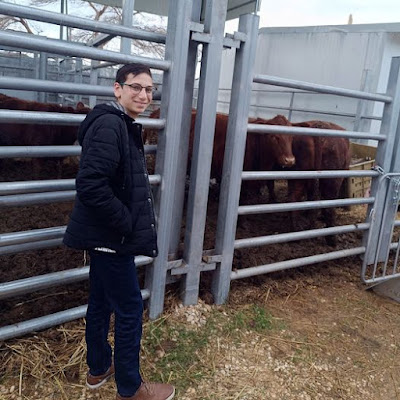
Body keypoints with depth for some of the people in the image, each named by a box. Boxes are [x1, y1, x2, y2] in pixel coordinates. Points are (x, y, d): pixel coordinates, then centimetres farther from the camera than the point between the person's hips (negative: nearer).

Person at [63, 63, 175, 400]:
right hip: (111, 236, -10)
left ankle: (98, 369, 39)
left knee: (102, 300, 20)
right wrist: (126, 223, -21)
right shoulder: (109, 125, -20)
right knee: (130, 309, 3)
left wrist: (127, 221, 9)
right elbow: (91, 185, -29)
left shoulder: (122, 124, 12)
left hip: (105, 234, 10)